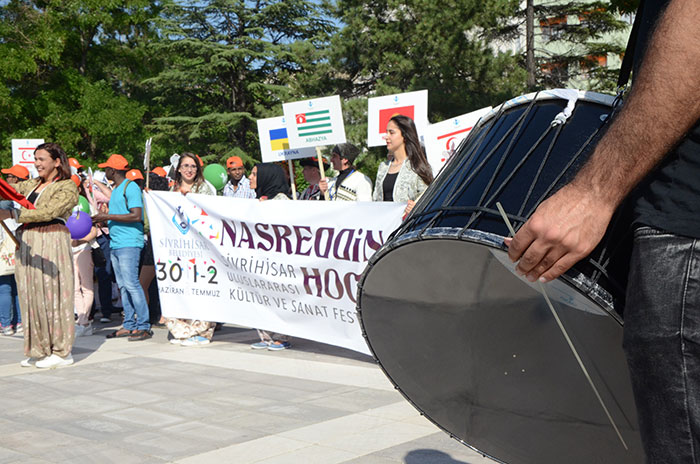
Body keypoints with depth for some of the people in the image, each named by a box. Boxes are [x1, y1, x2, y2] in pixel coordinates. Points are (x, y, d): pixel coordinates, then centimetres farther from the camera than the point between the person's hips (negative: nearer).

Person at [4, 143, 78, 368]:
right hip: (27, 245, 7)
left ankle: (61, 351, 4)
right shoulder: (31, 185, 18)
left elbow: (48, 212, -15)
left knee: (51, 295, -4)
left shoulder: (68, 187, -3)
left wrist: (11, 214, -19)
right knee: (31, 297, 6)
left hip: (51, 244, -7)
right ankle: (40, 349, 14)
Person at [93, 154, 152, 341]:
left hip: (129, 243, -10)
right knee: (123, 286, 9)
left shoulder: (131, 187, -9)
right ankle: (129, 325, 12)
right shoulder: (116, 190, 21)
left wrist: (108, 216, -15)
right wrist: (100, 219, 12)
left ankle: (144, 326, -10)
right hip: (115, 243, 10)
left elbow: (136, 215, -19)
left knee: (131, 283, -12)